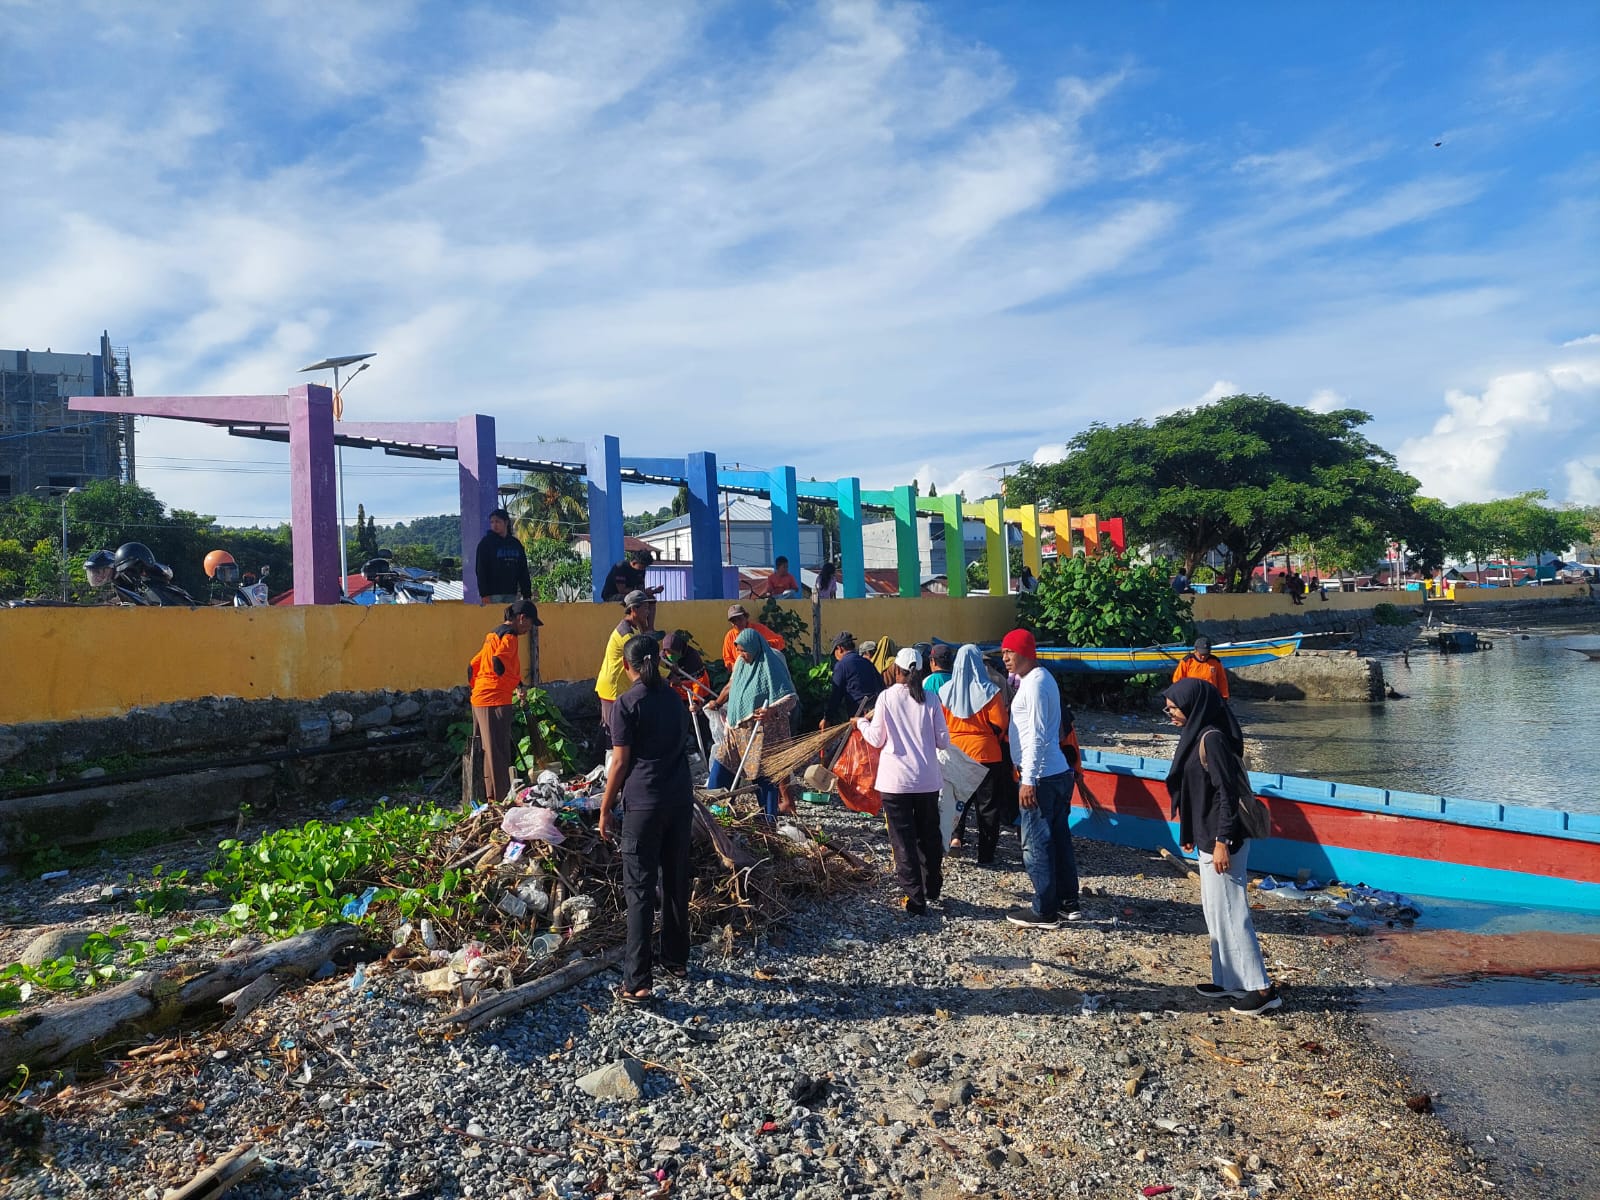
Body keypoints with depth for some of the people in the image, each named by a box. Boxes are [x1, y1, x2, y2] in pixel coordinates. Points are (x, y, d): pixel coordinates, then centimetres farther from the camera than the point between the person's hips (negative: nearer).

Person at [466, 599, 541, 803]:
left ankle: (489, 796, 21)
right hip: (495, 701, -9)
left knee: (489, 751, 15)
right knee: (499, 753, -6)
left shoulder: (494, 634, 20)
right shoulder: (509, 635, -8)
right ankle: (501, 799, -4)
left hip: (479, 700, 9)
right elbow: (498, 662, -26)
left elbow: (473, 666, 23)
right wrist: (519, 685, -19)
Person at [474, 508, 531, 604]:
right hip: (493, 594, -4)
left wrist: (527, 594, 6)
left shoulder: (515, 544, 12)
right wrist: (484, 595, -15)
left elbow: (523, 570, 13)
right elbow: (480, 570, -6)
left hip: (511, 594, 4)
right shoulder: (486, 542, 0)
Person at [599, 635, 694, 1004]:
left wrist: (605, 808, -1)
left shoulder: (627, 704, -9)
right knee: (676, 879, 16)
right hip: (681, 798, 6)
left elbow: (621, 762, -10)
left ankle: (637, 982, -3)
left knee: (640, 889, -3)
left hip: (644, 803, -6)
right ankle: (677, 959, 28)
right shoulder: (674, 698, 9)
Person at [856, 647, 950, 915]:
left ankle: (914, 899, 3)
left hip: (896, 781, -3)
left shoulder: (887, 697, -8)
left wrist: (861, 723, 16)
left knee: (903, 840, 3)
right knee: (929, 835, 18)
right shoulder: (930, 699, -2)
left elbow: (876, 740, -3)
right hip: (927, 780, 3)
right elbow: (943, 741, 0)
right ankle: (932, 890, 32)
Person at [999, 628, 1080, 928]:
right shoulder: (1040, 678, 14)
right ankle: (1068, 903, 25)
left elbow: (1037, 736, -21)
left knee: (1036, 845, -1)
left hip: (1041, 778, -10)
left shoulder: (1035, 684, -16)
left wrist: (1028, 780, -21)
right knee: (1059, 840, 16)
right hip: (1058, 773, 10)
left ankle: (1044, 912, 7)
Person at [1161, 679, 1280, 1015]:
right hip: (1209, 836, 10)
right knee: (1217, 909, 16)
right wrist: (1192, 833, 21)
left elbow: (1226, 792, -22)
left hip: (1221, 839, -10)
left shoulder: (1211, 739, -20)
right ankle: (1229, 981, 27)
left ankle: (1260, 987, 9)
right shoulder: (1199, 734, 8)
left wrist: (1221, 842, -21)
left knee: (1228, 910, -1)